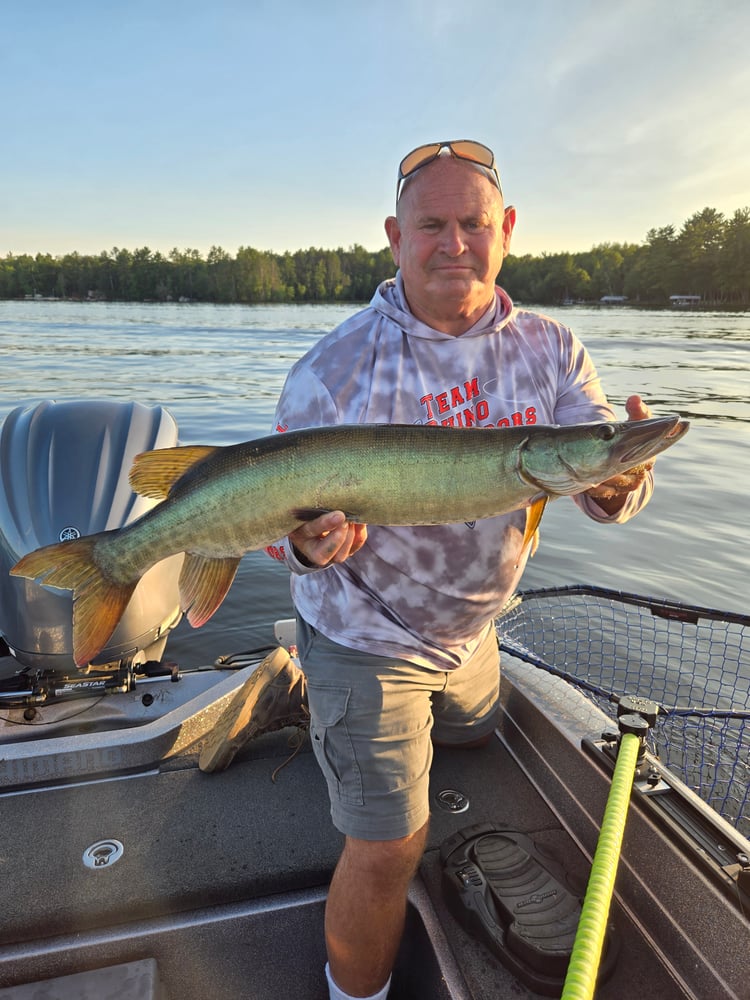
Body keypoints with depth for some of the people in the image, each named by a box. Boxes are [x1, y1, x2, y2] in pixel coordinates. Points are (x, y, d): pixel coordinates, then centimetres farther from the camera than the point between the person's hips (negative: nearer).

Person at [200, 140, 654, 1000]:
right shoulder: (336, 371, -20)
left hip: (468, 630, 6)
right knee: (389, 849, -1)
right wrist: (312, 543, -38)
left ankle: (307, 696, 50)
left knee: (475, 741, 33)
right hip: (365, 634, -5)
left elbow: (603, 490, -14)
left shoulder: (551, 350, -8)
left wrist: (618, 483, -38)